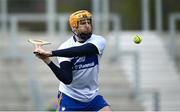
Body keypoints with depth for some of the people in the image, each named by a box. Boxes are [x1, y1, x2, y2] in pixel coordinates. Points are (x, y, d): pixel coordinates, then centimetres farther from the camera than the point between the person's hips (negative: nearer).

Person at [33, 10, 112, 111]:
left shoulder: (99, 41, -9)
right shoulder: (65, 47, -11)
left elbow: (82, 50, -31)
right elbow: (67, 79, -22)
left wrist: (51, 53, -38)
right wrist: (47, 61, -36)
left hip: (92, 96, 2)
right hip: (69, 96, -2)